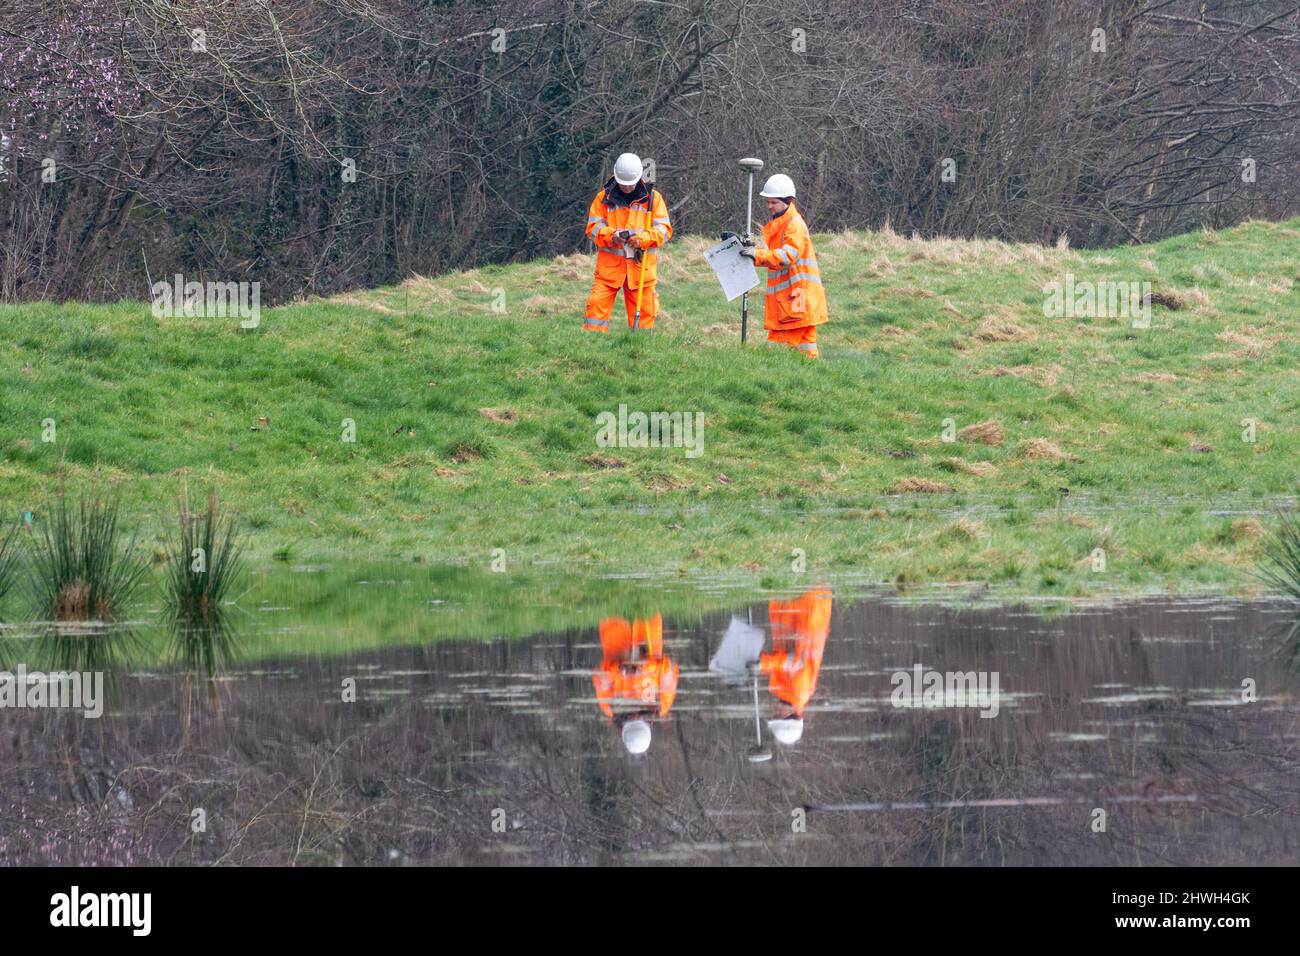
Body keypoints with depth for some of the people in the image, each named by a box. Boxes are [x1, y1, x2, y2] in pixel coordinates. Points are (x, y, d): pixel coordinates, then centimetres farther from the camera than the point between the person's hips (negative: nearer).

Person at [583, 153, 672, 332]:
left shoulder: (653, 198, 6)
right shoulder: (604, 197, 6)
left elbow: (664, 229, 2)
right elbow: (593, 227, 4)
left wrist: (643, 238, -17)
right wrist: (611, 235, -18)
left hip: (641, 264, 0)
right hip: (609, 264, 0)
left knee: (644, 310, 2)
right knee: (598, 304, -10)